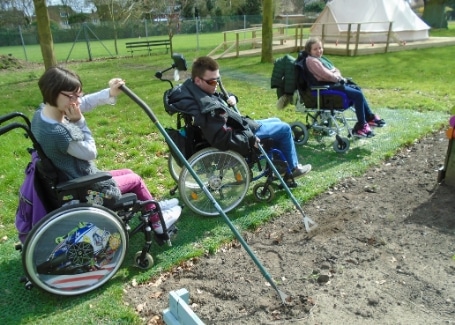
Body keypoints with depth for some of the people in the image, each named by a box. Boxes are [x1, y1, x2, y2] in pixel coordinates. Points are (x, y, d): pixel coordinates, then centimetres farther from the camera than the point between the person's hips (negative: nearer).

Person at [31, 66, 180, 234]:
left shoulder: (42, 112, -8)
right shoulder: (57, 132, -36)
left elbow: (85, 103, -4)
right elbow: (91, 152, -20)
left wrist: (110, 93, -17)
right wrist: (78, 121, -20)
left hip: (72, 179, 9)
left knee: (128, 172, 24)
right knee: (136, 179, 13)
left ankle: (153, 207, 42)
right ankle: (157, 221, 32)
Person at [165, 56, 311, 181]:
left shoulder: (189, 87, -9)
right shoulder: (209, 109, -38)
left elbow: (217, 96, 11)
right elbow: (224, 140, -37)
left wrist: (229, 97, -8)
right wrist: (250, 140, -24)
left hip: (240, 126, 10)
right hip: (246, 134, -10)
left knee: (276, 121, 27)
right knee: (284, 129, 8)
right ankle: (293, 168, 29)